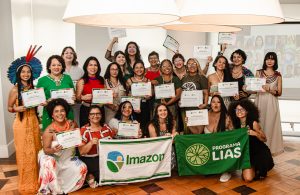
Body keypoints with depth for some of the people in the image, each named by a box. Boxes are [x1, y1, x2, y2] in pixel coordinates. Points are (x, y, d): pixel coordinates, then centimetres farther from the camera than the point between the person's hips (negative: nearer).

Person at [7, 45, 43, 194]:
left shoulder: (33, 87, 4)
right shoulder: (15, 90, -9)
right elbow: (9, 108, -2)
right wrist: (17, 109, -22)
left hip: (34, 121, 5)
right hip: (21, 123, -4)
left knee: (36, 151, 12)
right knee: (25, 153, 4)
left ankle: (36, 181, 28)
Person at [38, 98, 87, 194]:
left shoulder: (72, 124, -10)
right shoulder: (49, 130, -20)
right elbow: (46, 150, -18)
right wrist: (54, 150, -39)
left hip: (69, 158, 4)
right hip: (52, 157, -4)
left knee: (82, 168, -14)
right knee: (49, 164, -35)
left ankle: (63, 188, 5)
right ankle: (52, 190, -11)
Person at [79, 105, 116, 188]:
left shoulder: (106, 127, 9)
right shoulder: (84, 130, -5)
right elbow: (81, 152, -11)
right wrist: (91, 143, -27)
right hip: (90, 159, -6)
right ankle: (90, 177, 0)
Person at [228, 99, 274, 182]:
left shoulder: (253, 123, -13)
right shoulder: (236, 124, 0)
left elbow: (264, 139, -8)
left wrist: (255, 133, -26)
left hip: (258, 152, -3)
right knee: (247, 178, -16)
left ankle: (260, 172, 13)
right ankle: (254, 168, 20)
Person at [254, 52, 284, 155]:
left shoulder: (278, 75, 5)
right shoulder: (259, 72, 8)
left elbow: (279, 92, 2)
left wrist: (270, 90, -14)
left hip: (271, 103, -1)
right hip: (260, 102, 1)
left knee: (270, 125, 0)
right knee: (258, 124, 2)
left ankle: (270, 147, 12)